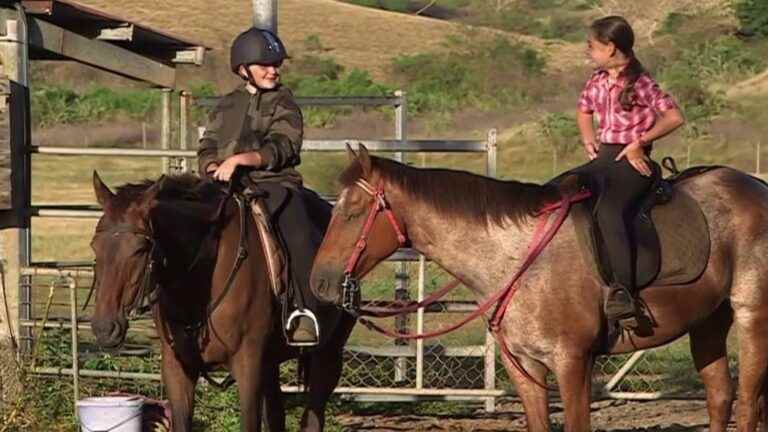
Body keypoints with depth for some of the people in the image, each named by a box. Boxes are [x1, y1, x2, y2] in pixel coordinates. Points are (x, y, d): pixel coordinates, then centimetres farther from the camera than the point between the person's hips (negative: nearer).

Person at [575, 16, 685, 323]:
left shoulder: (639, 84, -9)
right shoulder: (597, 81, 13)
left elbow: (674, 118, -12)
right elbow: (584, 112, 31)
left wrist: (640, 141, -14)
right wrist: (589, 139, 12)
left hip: (632, 160, -9)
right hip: (602, 157, 9)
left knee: (608, 210, -32)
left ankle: (622, 290, -41)